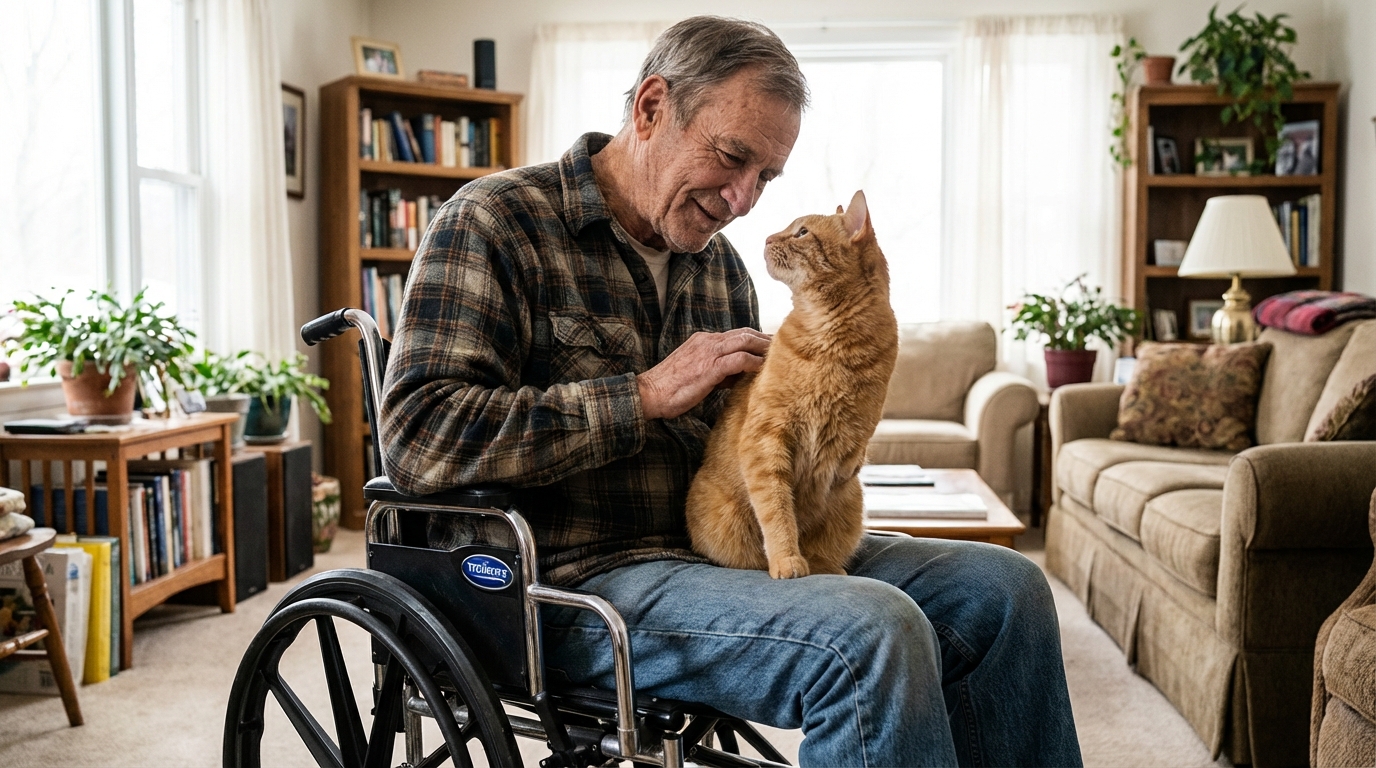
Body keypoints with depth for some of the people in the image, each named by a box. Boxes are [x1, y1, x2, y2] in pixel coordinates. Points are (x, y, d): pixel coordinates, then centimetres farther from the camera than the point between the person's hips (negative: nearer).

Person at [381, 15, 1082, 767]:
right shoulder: (495, 222, -6)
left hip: (722, 548, 8)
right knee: (872, 632, -30)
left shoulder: (720, 265, 17)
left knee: (1005, 587, -3)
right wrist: (649, 395, -18)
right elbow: (418, 437, -19)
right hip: (585, 581, -7)